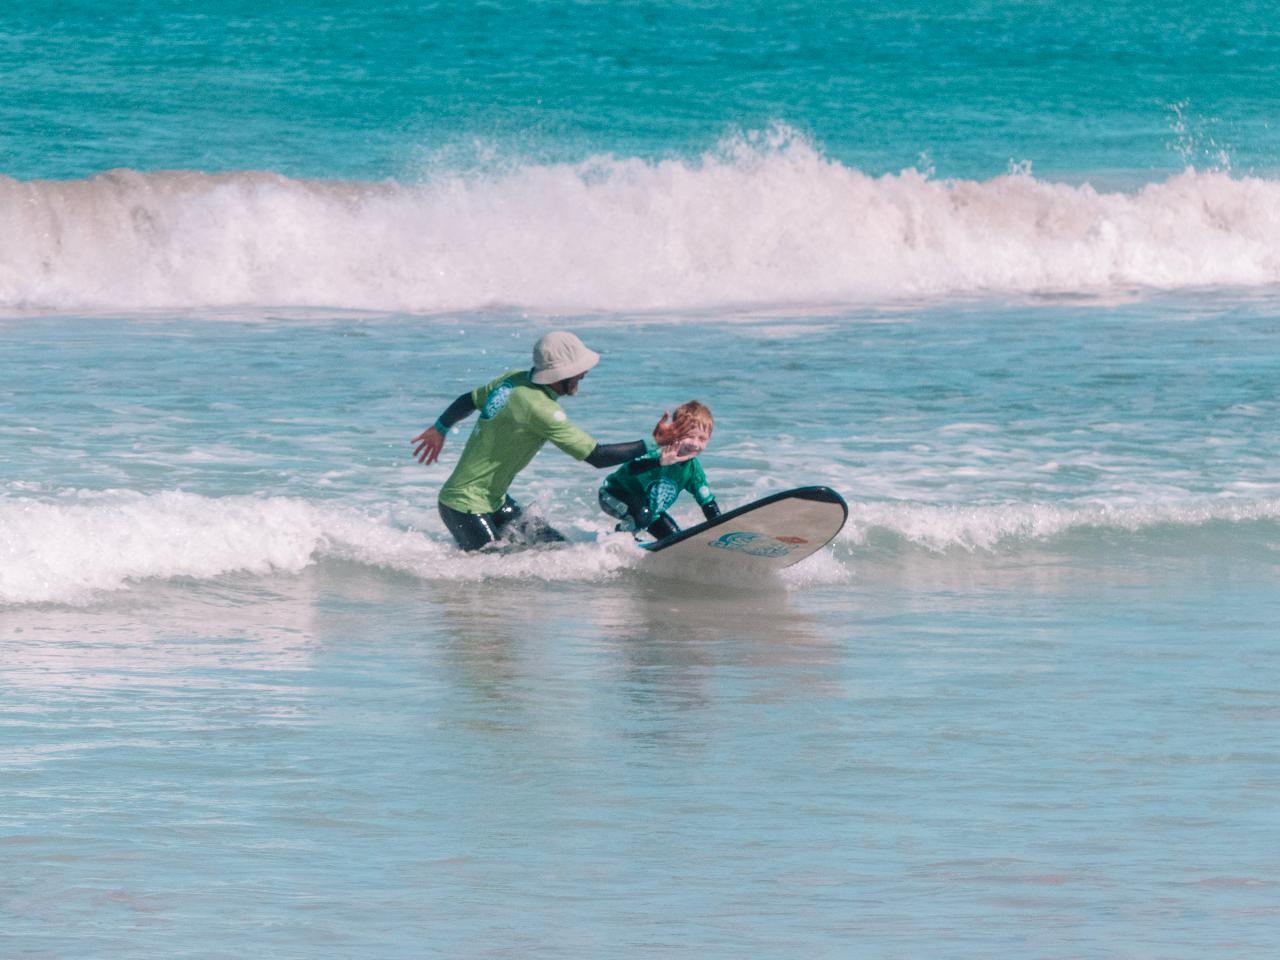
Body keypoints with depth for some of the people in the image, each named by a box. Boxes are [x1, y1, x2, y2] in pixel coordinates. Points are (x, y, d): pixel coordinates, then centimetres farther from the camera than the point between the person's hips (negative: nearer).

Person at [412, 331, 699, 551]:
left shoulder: (514, 379, 1)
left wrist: (439, 429, 36)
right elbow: (596, 455, -24)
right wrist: (651, 448, -19)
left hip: (494, 500, 10)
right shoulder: (539, 408, -25)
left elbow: (470, 400, 19)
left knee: (555, 548, 7)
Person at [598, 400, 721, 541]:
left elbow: (708, 502, -2)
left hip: (649, 508, 8)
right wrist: (659, 461, -68)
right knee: (643, 514, -36)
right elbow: (631, 468, -52)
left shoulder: (693, 468, -11)